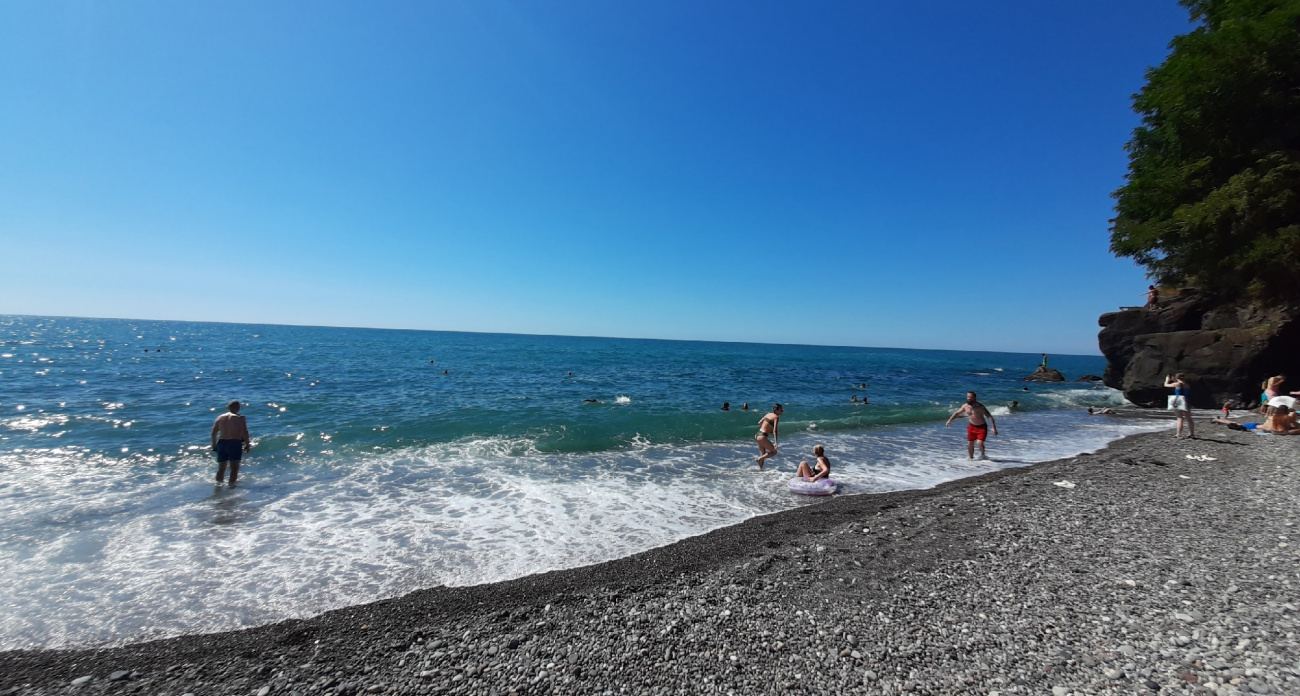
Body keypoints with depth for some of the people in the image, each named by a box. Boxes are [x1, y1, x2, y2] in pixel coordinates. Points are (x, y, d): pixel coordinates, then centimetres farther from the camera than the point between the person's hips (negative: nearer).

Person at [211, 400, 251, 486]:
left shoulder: (220, 417, 11)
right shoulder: (240, 418, -4)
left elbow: (214, 433, 13)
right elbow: (245, 433, -10)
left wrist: (214, 445, 23)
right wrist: (247, 445, -1)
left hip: (221, 443, 5)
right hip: (235, 443, -5)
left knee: (221, 468, 15)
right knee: (234, 467, -4)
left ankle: (218, 484, 20)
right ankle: (231, 485, -11)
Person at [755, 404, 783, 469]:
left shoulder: (768, 414, 12)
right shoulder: (776, 417, -10)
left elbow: (759, 423, 20)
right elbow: (775, 430, -18)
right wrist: (775, 443, -22)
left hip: (758, 435, 8)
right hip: (762, 437, -8)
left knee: (763, 454, 21)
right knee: (774, 452, 7)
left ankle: (760, 468, 24)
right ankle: (759, 459, -4)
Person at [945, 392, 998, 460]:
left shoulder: (979, 406, -22)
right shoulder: (965, 406, -6)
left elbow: (990, 416, -23)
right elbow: (957, 413, 10)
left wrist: (994, 428, -27)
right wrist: (949, 420, 4)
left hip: (981, 427, -5)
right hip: (972, 427, 5)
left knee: (980, 443, -18)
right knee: (970, 444, 9)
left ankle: (982, 455, 11)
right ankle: (971, 458, 29)